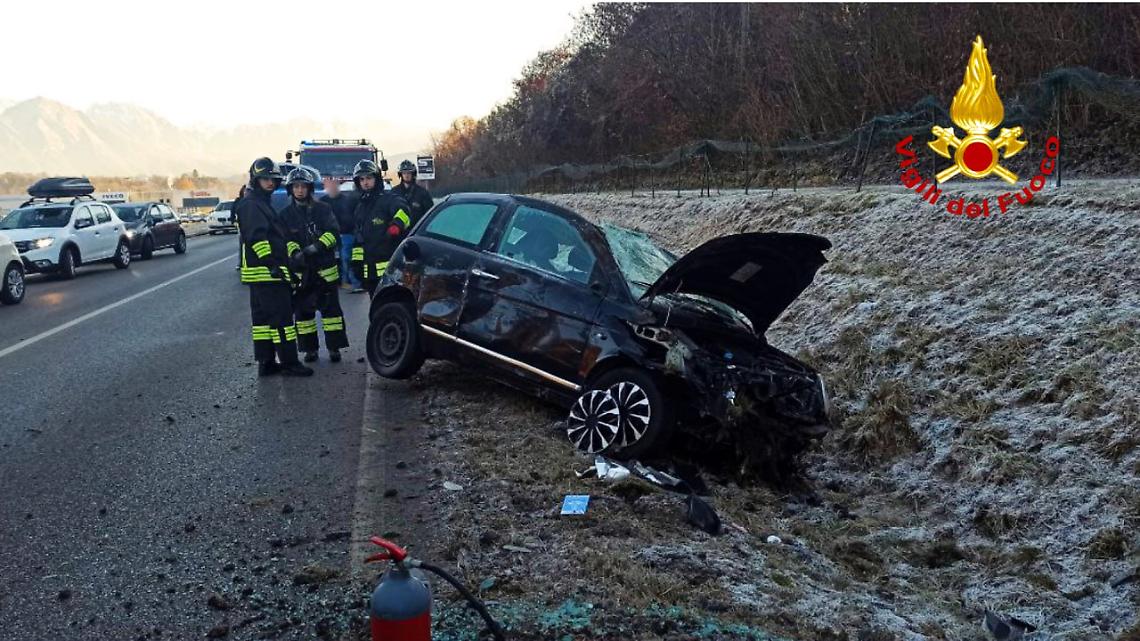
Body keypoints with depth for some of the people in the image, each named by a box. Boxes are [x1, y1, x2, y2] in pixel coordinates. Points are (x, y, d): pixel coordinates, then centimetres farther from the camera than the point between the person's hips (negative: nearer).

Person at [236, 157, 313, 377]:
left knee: (263, 317, 11)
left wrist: (292, 253, 18)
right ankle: (289, 363, -9)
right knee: (281, 317, -10)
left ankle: (265, 363, 16)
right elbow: (257, 238, -21)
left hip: (262, 273, 11)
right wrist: (272, 263, -24)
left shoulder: (263, 203, 22)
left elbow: (277, 235, 26)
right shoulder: (251, 205, -11)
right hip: (265, 271, -11)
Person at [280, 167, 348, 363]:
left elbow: (333, 231, -8)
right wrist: (295, 252, -22)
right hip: (299, 271, 2)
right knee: (302, 310, 5)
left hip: (325, 268, -2)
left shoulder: (323, 209, 1)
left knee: (330, 308, 1)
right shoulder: (286, 214, 5)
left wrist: (318, 246, -23)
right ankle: (309, 348, 14)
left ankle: (334, 347, 7)